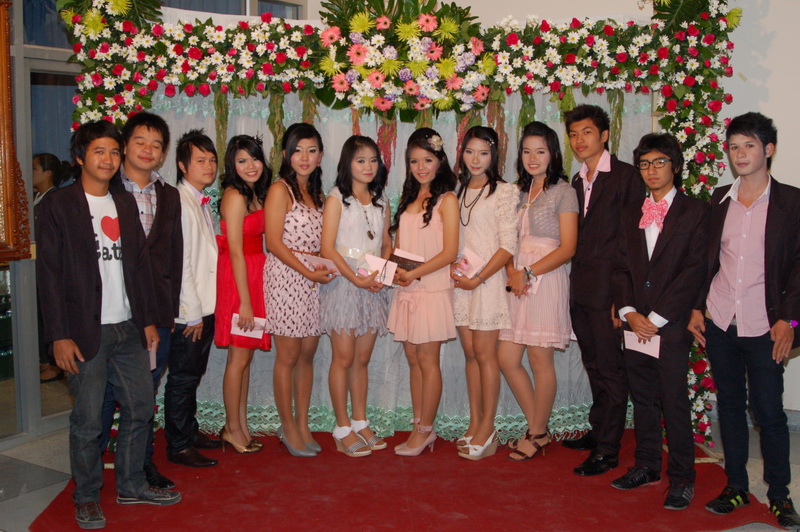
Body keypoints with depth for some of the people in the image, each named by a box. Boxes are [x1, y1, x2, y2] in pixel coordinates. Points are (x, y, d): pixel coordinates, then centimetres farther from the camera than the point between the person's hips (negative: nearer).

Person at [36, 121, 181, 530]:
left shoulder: (125, 202, 12)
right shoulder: (58, 204, -4)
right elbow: (49, 274, -7)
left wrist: (148, 319, 10)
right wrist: (59, 335, -12)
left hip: (129, 328, 5)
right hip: (87, 331, -5)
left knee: (141, 408, 10)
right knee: (88, 420, 2)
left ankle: (132, 485, 28)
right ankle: (87, 497, 21)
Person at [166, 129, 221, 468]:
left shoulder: (202, 204, 14)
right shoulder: (179, 203, -15)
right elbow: (179, 263, -18)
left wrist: (206, 309, 10)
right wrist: (193, 313, -17)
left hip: (205, 308, 9)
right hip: (188, 312, -9)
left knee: (193, 374, 19)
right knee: (182, 378, 2)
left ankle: (190, 432, 32)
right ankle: (178, 446, 13)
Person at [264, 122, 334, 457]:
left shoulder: (316, 192, 16)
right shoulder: (280, 190, -6)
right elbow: (274, 242, -12)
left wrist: (326, 267, 0)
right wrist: (309, 272, -16)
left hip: (313, 278, 7)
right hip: (285, 276, -7)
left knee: (308, 353, 9)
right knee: (288, 355, 0)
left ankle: (302, 425, 19)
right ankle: (288, 428, 12)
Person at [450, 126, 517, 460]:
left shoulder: (503, 192, -5)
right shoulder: (459, 192, 14)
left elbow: (508, 246, -11)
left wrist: (478, 279, -13)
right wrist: (452, 266, 0)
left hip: (488, 279, -6)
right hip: (460, 279, 6)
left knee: (484, 352, -4)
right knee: (470, 352, 8)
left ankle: (487, 429, 4)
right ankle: (475, 423, 15)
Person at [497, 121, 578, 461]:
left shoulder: (563, 191, -2)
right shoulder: (519, 192, 17)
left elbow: (567, 248, -9)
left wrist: (529, 273, -14)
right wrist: (511, 272, -4)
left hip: (546, 281, -6)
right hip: (517, 282, 7)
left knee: (540, 361, 0)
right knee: (507, 359, 3)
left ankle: (538, 434, 16)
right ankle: (538, 429, 20)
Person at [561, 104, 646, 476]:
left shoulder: (626, 176, -8)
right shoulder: (577, 181, 16)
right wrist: (575, 282, 9)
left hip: (608, 288, -7)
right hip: (581, 288, 7)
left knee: (610, 369, 1)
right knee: (594, 365, 17)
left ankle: (607, 450, 10)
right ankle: (598, 431, 31)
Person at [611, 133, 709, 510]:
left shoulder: (695, 212, -1)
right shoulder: (631, 214, 15)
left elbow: (694, 271, -9)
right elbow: (621, 267, 11)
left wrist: (656, 318, -12)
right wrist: (629, 312, -4)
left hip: (671, 327, -5)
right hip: (635, 324, 5)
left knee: (674, 402, -1)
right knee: (643, 399, 13)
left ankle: (681, 478, 11)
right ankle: (647, 465, 26)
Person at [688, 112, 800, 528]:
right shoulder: (719, 200, 10)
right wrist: (697, 307, 6)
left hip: (764, 326, -3)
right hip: (719, 323, 4)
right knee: (729, 404, 11)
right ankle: (736, 486, 23)